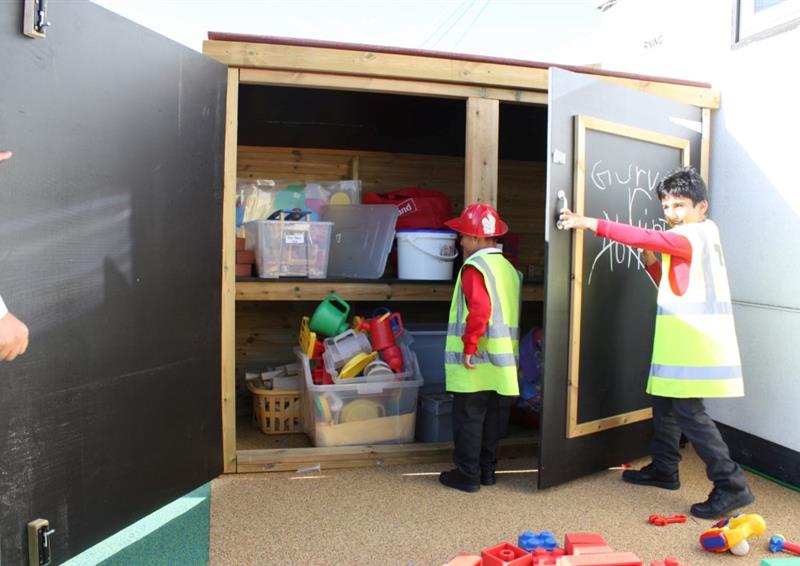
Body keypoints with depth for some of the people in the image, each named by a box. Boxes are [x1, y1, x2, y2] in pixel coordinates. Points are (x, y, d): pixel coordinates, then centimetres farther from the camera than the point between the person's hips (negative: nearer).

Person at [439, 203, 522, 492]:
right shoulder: (509, 269, 13)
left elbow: (479, 308, -26)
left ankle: (468, 474, 10)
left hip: (476, 362, -8)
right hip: (503, 362, 8)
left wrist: (469, 346, -20)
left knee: (468, 419, 2)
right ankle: (487, 470, 25)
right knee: (492, 418, 15)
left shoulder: (475, 267, -12)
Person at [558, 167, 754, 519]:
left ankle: (731, 486, -2)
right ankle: (663, 469, 31)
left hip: (695, 342, -10)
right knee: (665, 402, 17)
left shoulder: (695, 235, -13)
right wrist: (652, 263, 4)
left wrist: (590, 223, -29)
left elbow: (643, 237, -27)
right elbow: (674, 286, 21)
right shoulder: (694, 239, 17)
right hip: (681, 342, 10)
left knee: (688, 410, -9)